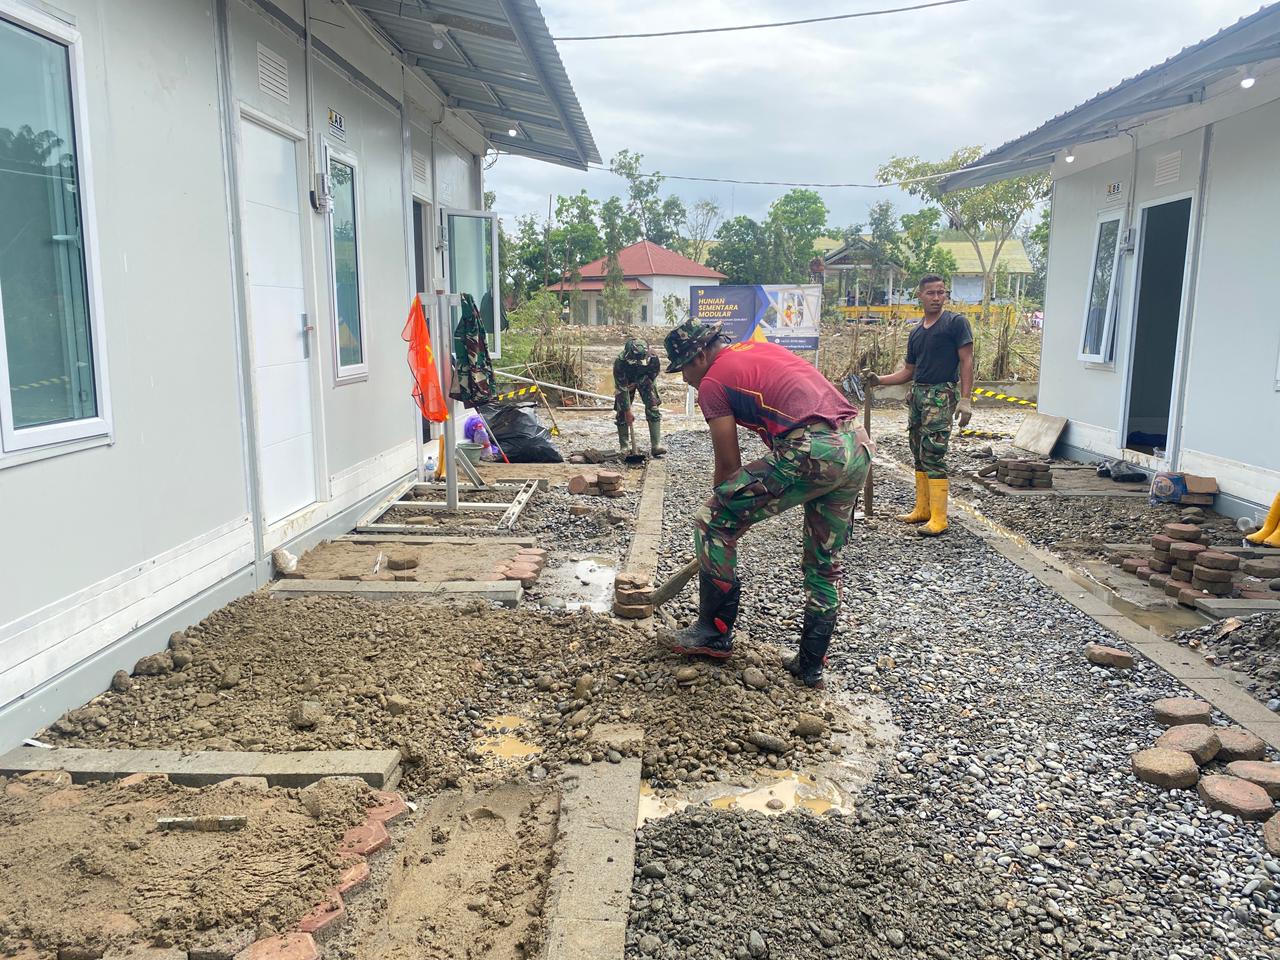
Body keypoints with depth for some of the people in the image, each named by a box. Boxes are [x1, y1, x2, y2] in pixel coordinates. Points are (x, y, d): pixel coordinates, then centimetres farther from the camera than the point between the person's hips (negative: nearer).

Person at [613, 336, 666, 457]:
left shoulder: (653, 358, -35)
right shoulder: (620, 361, -38)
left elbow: (653, 375, -13)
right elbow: (622, 389, -33)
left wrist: (636, 383, -17)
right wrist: (627, 411, -30)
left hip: (645, 380, 1)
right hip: (625, 381, -1)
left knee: (653, 409, -12)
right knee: (622, 412, -7)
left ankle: (656, 445, -13)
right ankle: (624, 447, 2)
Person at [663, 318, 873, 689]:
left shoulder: (712, 382, 4)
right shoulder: (762, 348, 26)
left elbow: (728, 465, 6)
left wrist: (722, 514, 22)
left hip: (811, 451, -8)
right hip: (859, 445, 9)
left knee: (712, 523, 5)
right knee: (825, 562, 21)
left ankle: (714, 632, 15)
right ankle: (811, 665, 30)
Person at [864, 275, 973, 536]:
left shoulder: (956, 322, -3)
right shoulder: (916, 332, 17)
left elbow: (966, 362, -8)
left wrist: (965, 399, -16)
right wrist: (879, 381, 9)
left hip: (941, 395, -7)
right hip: (917, 394, 8)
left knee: (933, 455, -12)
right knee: (918, 455, 10)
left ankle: (938, 519, -10)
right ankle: (922, 509, 19)